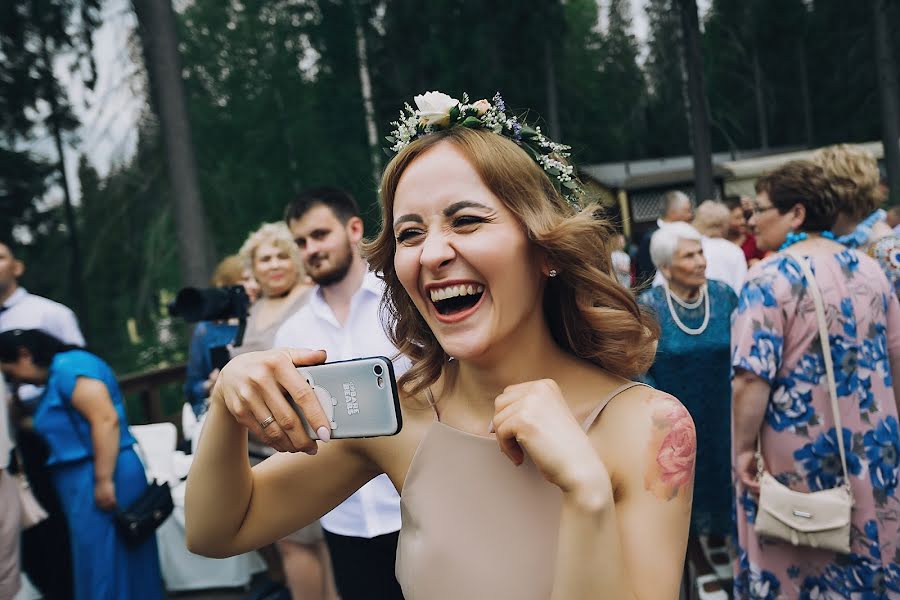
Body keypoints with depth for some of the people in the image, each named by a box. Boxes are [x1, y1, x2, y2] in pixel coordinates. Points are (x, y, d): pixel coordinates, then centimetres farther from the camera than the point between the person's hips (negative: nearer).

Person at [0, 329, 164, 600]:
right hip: (86, 481, 10)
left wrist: (104, 481, -25)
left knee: (105, 565, -5)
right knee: (118, 564, 13)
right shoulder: (57, 375, 19)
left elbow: (106, 419, -23)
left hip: (98, 480, -10)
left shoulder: (69, 366, -13)